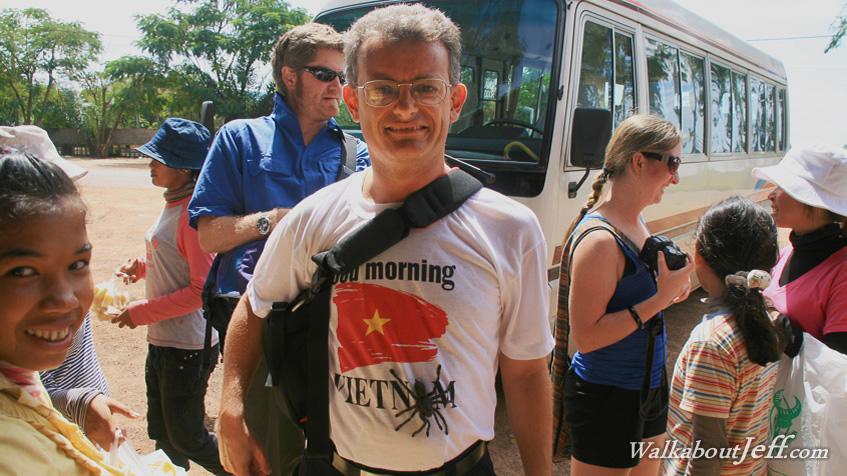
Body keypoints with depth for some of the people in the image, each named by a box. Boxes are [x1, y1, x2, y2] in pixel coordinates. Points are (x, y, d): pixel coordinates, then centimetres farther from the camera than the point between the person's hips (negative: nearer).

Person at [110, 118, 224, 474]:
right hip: (161, 341, 9)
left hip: (187, 347, -9)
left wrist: (142, 312, -17)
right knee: (163, 436, 22)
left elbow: (203, 288, -23)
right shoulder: (173, 204, 8)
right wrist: (142, 265, 3)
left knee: (188, 440, 5)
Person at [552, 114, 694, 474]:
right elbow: (586, 336, -26)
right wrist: (660, 298, -25)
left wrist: (671, 286, -1)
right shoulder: (599, 240, -24)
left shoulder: (637, 224, 5)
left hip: (648, 387, 9)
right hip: (606, 398, -9)